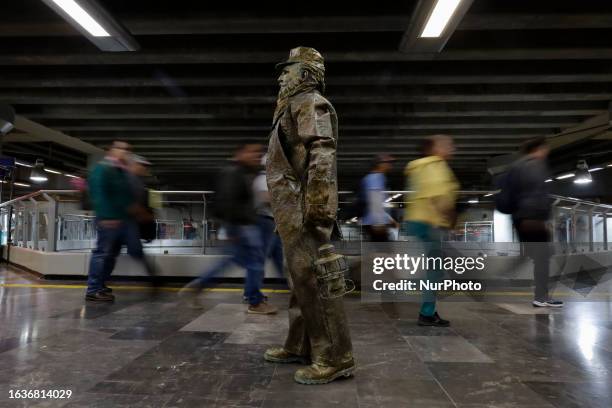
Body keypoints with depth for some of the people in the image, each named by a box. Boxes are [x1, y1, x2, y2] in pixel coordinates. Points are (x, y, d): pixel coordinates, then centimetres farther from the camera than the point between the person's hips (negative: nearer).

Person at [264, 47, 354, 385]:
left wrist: (317, 208, -26)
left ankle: (335, 358, 0)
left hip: (304, 208, -10)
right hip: (293, 209, 10)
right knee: (300, 279, 13)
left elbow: (321, 158, -19)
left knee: (314, 281, -8)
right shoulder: (294, 107, 25)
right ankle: (299, 346, 24)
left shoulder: (310, 103, -5)